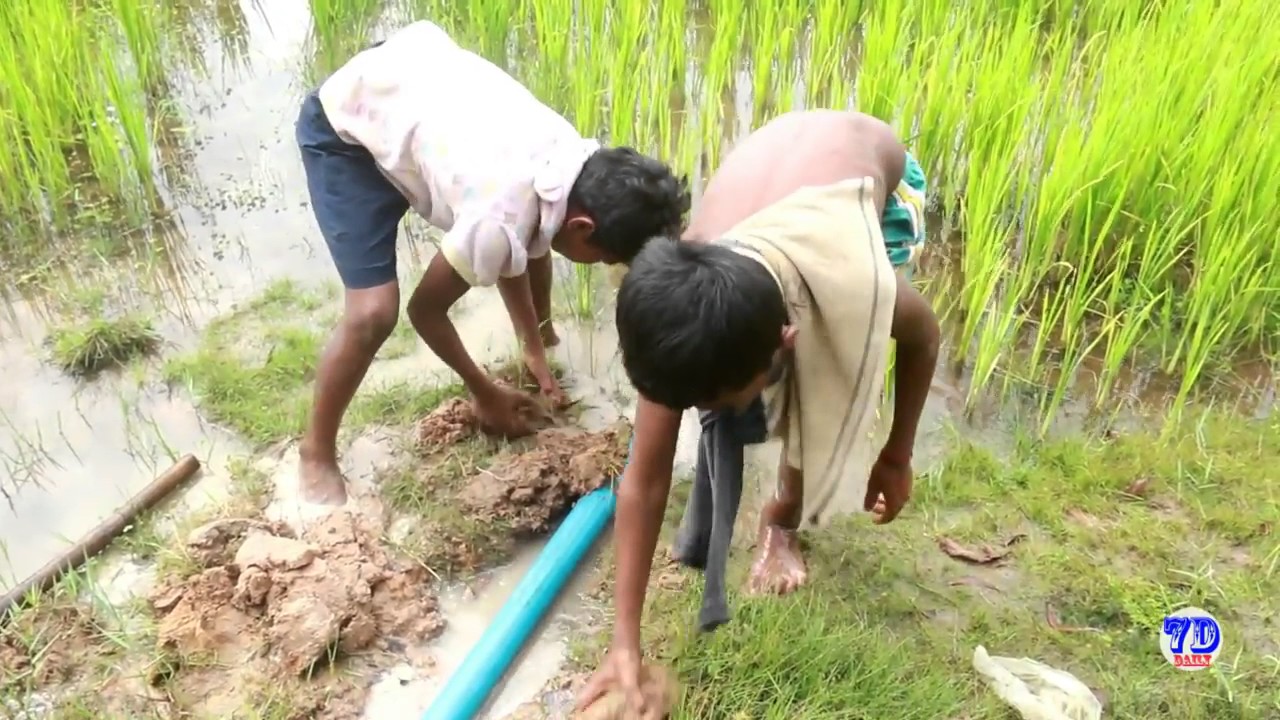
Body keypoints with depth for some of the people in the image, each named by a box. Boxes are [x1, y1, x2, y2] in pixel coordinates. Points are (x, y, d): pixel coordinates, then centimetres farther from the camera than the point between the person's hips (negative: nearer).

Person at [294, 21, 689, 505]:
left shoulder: (575, 162, -14)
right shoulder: (500, 219, -35)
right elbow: (425, 309, -17)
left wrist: (534, 349, 9)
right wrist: (485, 393, -4)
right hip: (343, 127, -7)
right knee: (374, 312, -19)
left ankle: (547, 342, 40)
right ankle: (316, 454, 5)